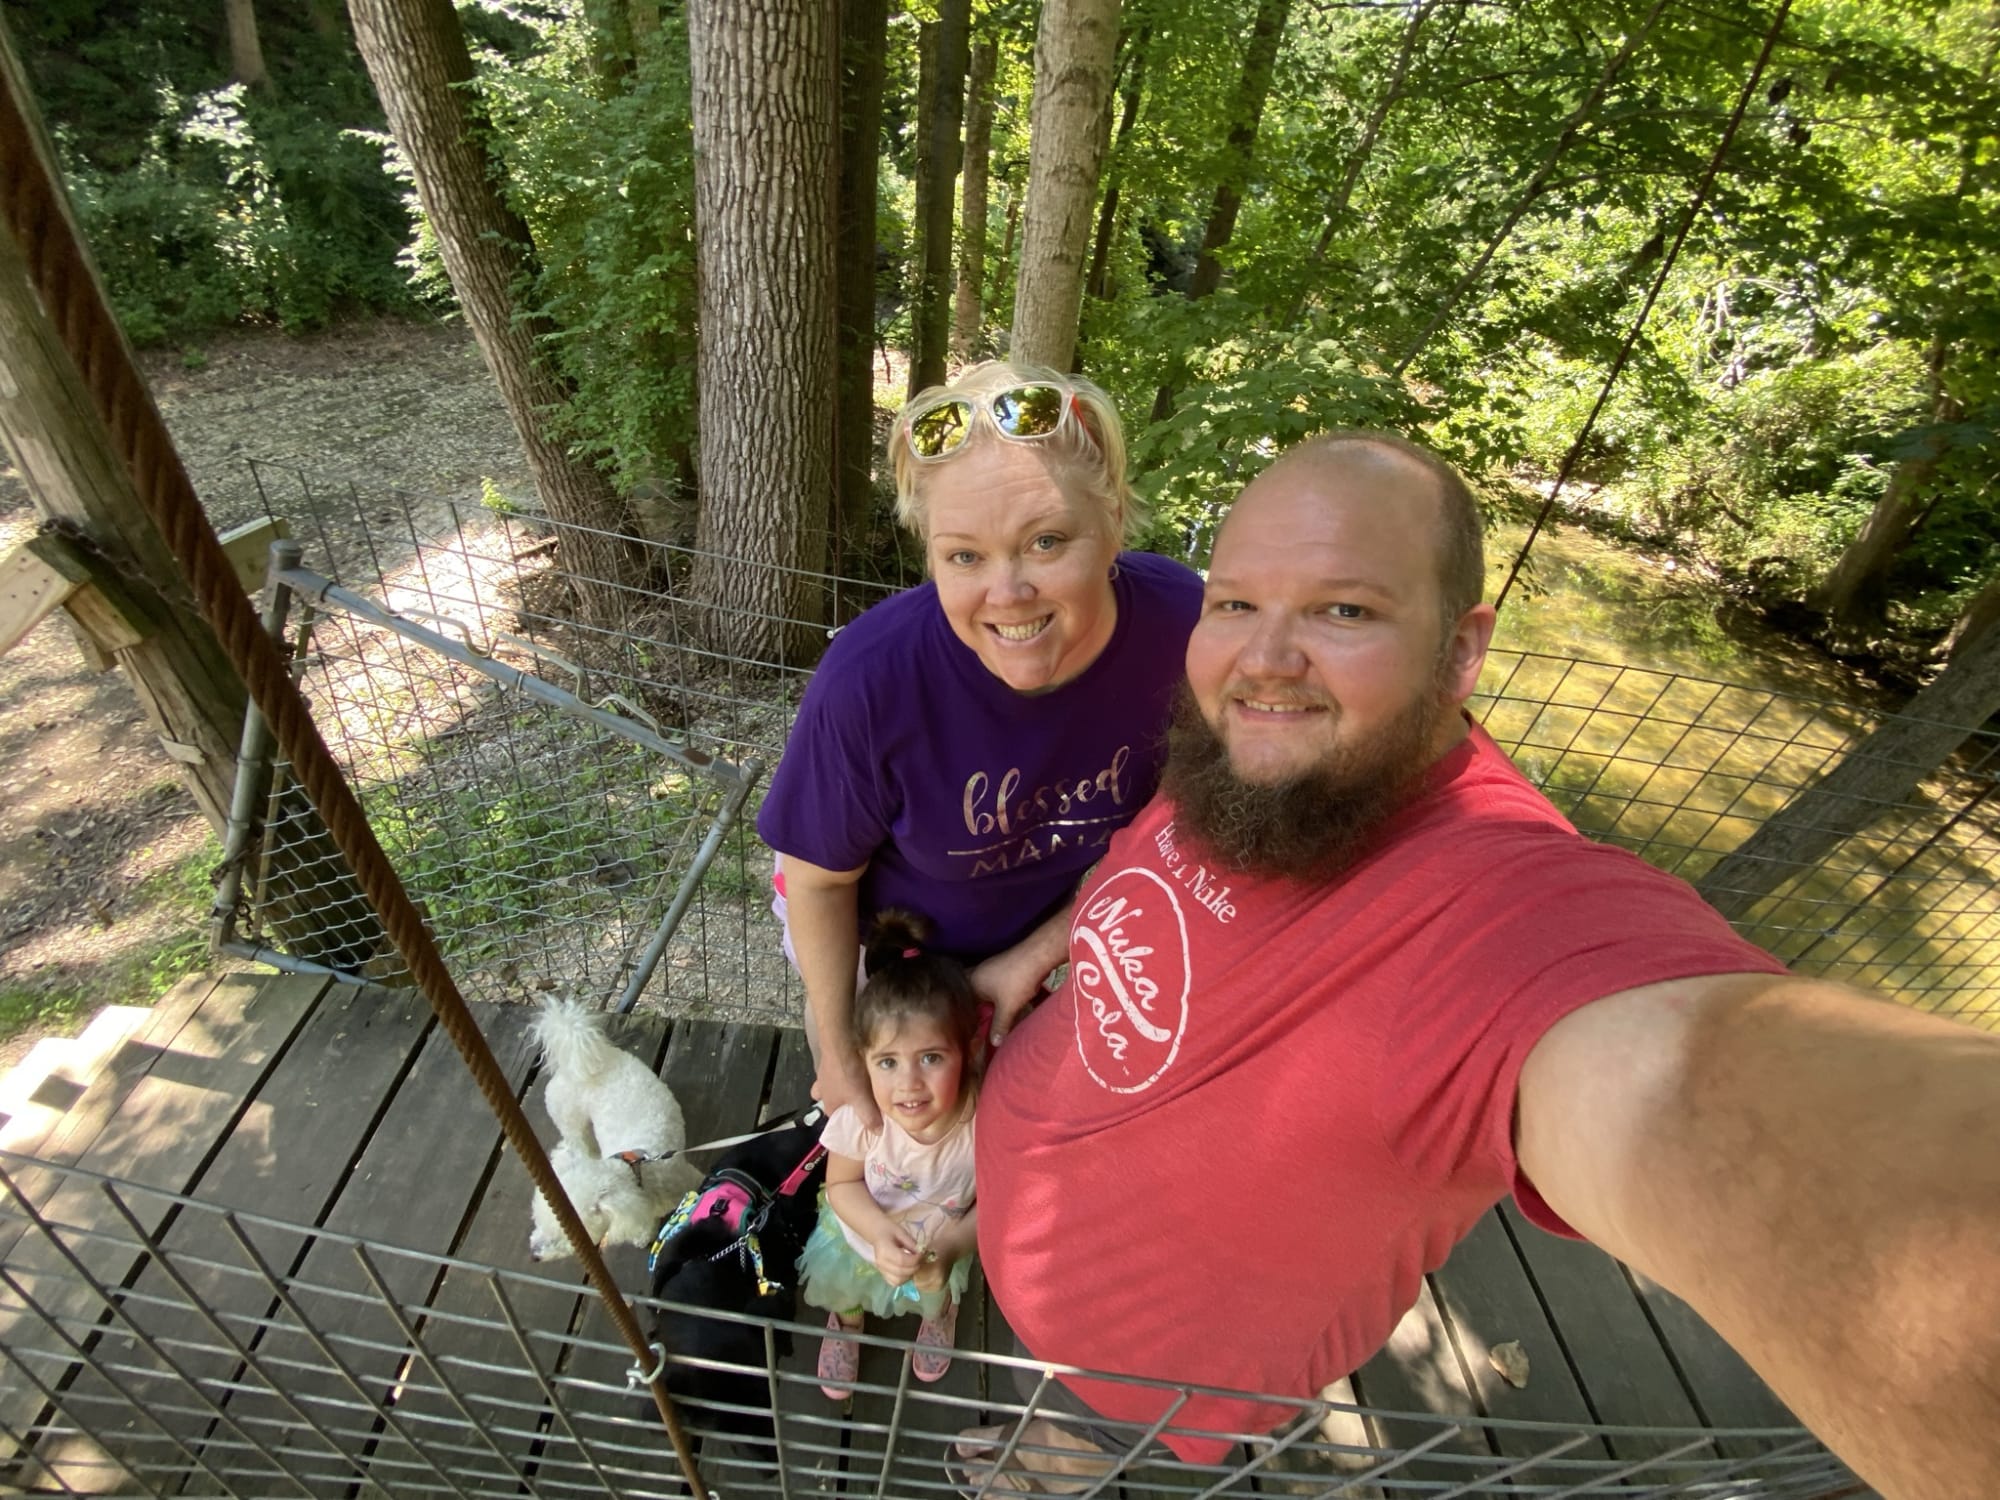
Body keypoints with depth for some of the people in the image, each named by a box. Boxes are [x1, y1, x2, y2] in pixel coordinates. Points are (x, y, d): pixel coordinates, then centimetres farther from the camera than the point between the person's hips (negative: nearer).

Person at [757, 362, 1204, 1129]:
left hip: (1051, 924, 2)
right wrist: (838, 1050, -8)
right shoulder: (869, 679, -39)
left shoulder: (1185, 625, -33)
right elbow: (820, 879, -20)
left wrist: (1033, 959, -18)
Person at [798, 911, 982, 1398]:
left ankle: (940, 1314, 73)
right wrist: (881, 1233, -36)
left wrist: (951, 1243, -38)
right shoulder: (860, 1117, -39)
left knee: (938, 1296, 35)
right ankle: (845, 1325, 70)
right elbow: (842, 1184, -20)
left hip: (942, 1249, 0)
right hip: (861, 1238, 0)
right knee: (845, 1292, 33)